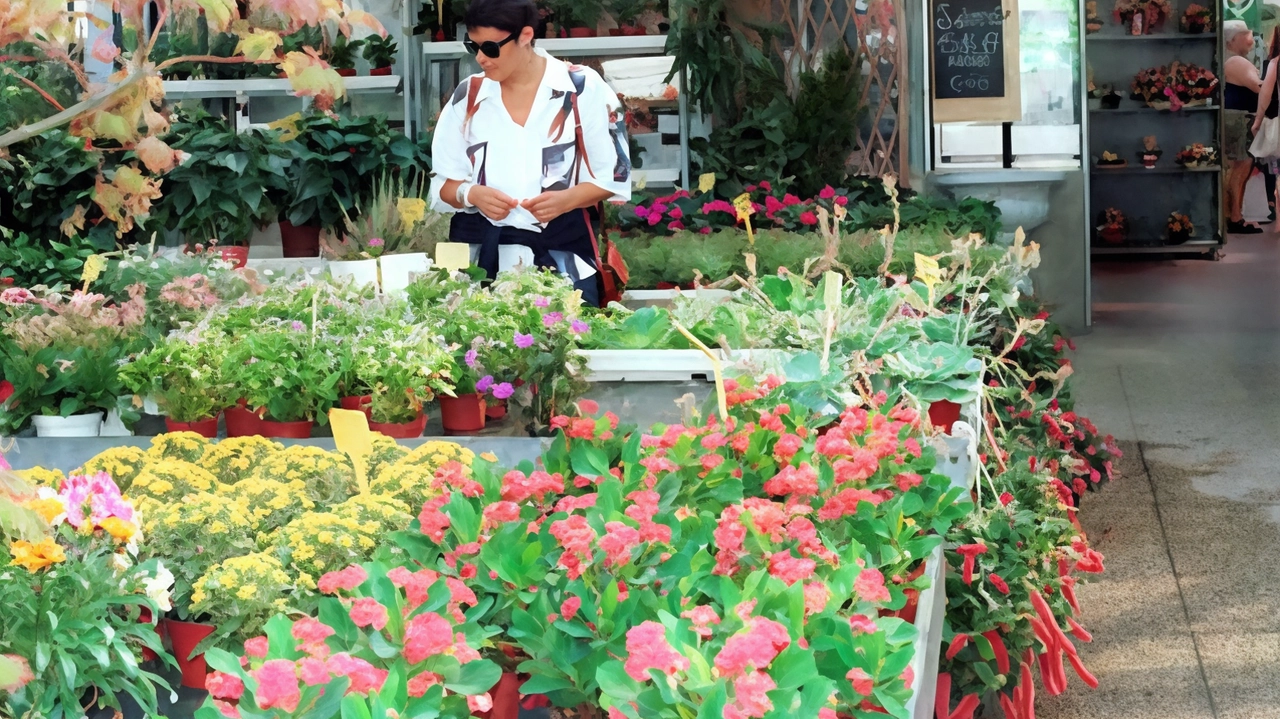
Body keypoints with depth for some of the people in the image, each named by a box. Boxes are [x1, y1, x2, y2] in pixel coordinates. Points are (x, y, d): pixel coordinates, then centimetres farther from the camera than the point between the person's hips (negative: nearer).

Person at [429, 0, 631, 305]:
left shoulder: (583, 88, -2)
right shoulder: (466, 96, 7)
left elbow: (613, 175, 1)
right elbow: (443, 183, 11)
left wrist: (567, 199, -19)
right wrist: (471, 194, -12)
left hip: (562, 252, -2)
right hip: (480, 252, 2)